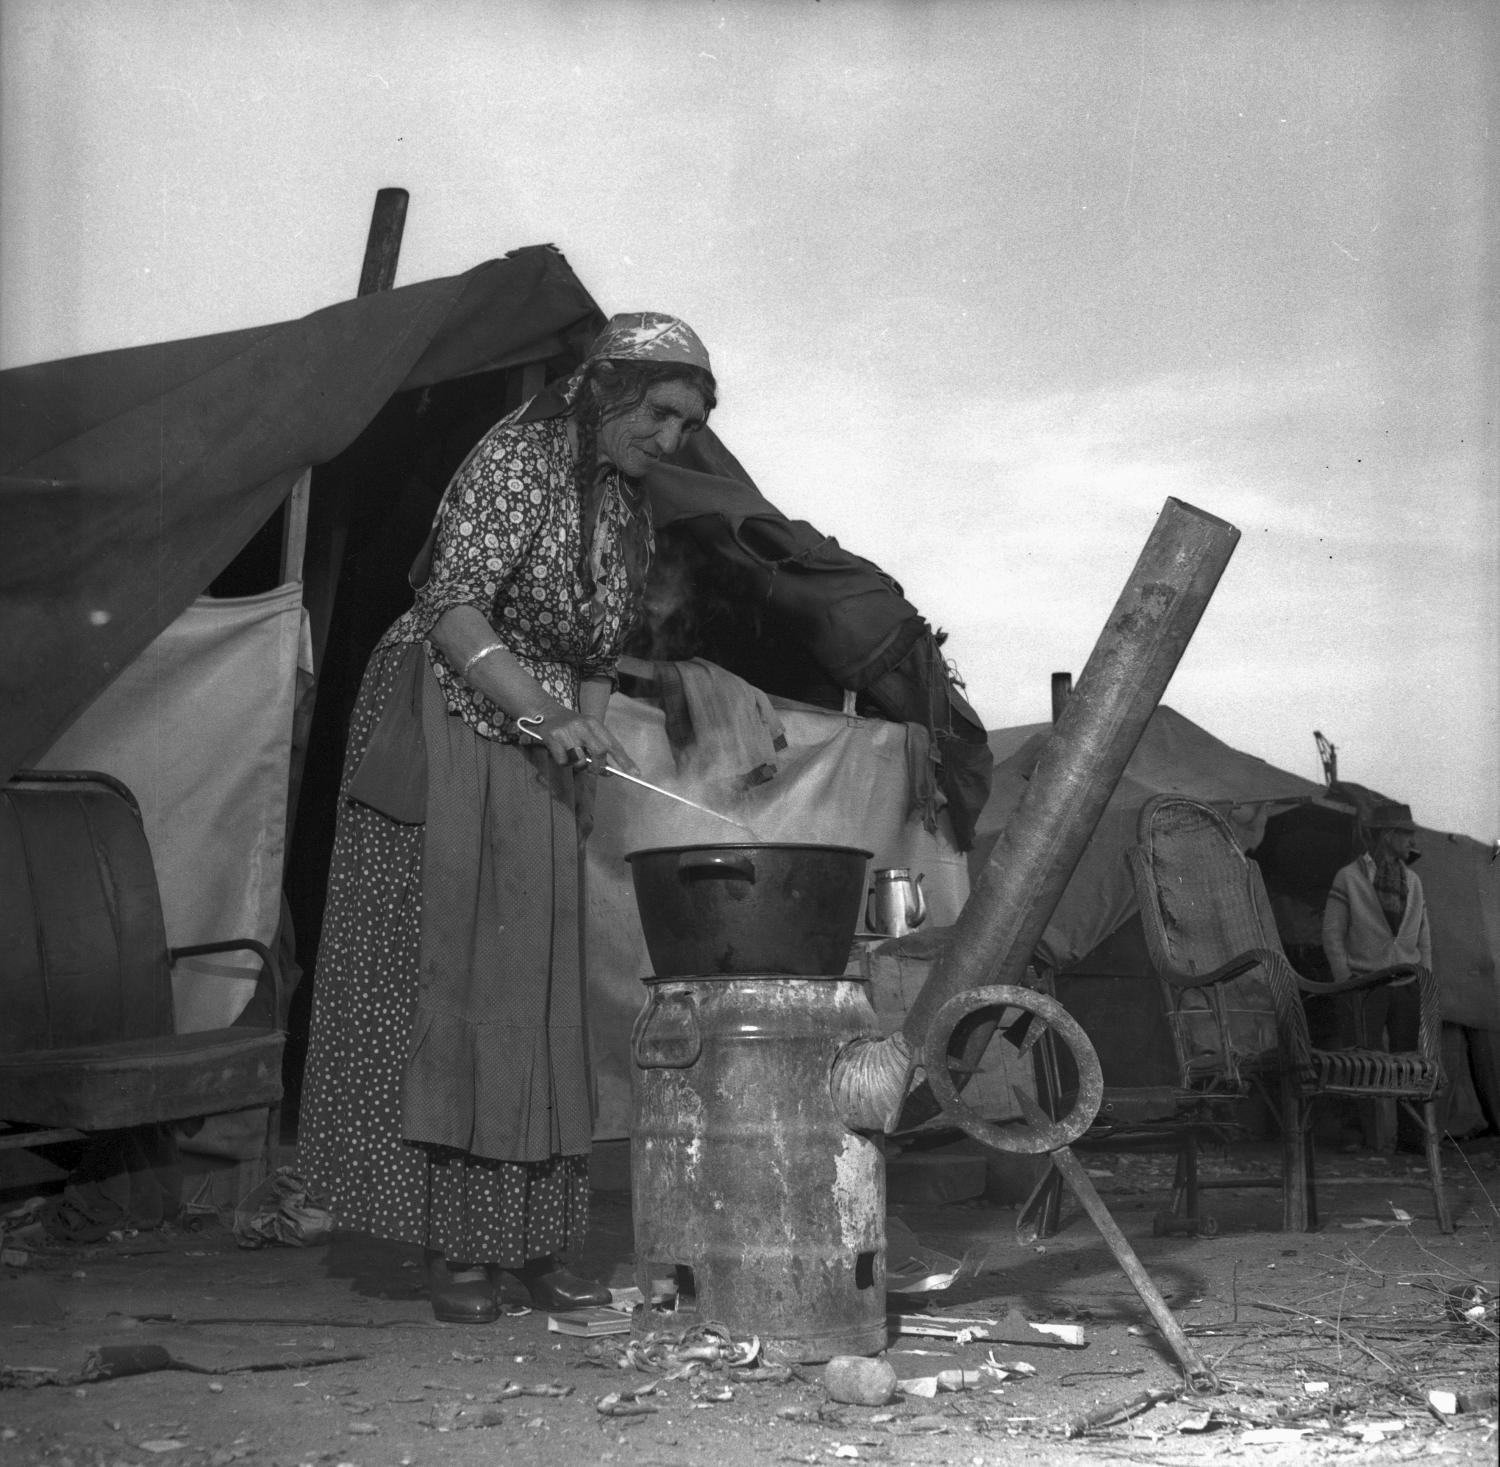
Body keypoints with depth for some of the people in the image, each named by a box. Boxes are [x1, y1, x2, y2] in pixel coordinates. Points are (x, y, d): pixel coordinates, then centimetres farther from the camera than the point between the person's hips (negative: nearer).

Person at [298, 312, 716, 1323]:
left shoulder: (631, 512, 12)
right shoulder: (516, 459, -12)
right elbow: (452, 610, -20)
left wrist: (590, 743, 8)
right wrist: (545, 715, -29)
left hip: (536, 772, 7)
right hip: (441, 739, -7)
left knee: (536, 999, 5)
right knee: (440, 980, -5)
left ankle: (534, 1241, 10)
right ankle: (453, 1250, -1)